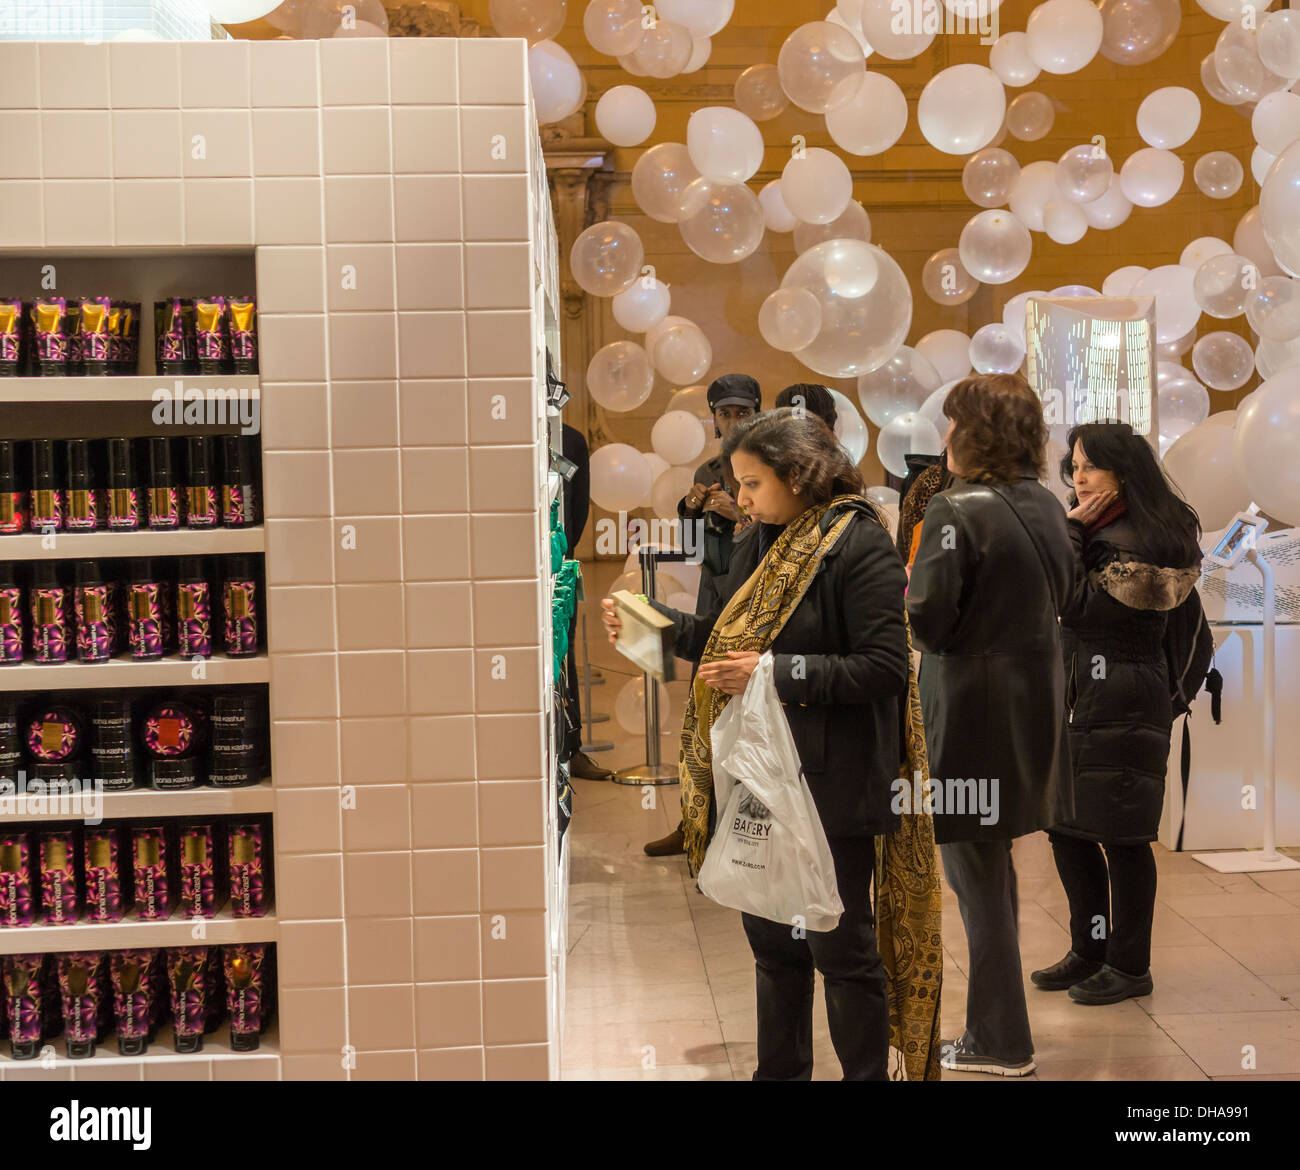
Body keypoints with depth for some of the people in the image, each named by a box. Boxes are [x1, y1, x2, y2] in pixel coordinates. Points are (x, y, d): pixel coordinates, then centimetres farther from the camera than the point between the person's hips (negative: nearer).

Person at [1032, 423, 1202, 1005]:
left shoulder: (1133, 540, -16)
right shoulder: (1109, 531, 15)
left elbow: (1073, 603, -19)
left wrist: (1070, 528, -13)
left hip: (1119, 709, -10)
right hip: (1082, 702, 10)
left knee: (1119, 836, -2)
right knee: (1066, 828, 12)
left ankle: (1129, 966, 10)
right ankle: (1091, 951, 24)